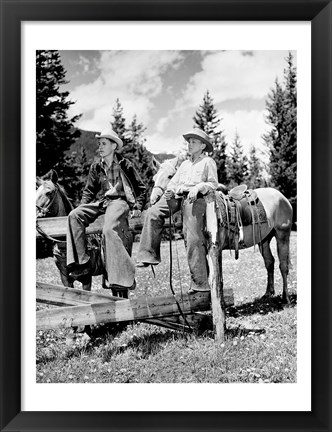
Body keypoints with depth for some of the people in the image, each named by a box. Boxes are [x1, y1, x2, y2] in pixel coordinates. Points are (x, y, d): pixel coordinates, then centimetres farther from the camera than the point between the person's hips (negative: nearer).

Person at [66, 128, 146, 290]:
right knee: (74, 216, -24)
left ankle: (123, 277, -34)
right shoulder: (96, 167, 19)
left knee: (109, 229, -35)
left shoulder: (124, 164, 9)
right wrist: (82, 207, 5)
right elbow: (89, 191, 23)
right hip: (99, 202, 5)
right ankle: (82, 263, -27)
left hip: (119, 201, -5)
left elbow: (141, 188, 12)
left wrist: (138, 207, -2)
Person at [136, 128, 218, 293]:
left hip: (195, 198, -6)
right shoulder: (185, 163, 31)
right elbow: (174, 181, 26)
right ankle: (148, 255, -18)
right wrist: (170, 190, 4)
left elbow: (213, 184, 4)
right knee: (153, 213, -18)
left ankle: (200, 282, -10)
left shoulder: (208, 162, 12)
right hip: (177, 196, 6)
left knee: (193, 238, -15)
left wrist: (198, 188, -13)